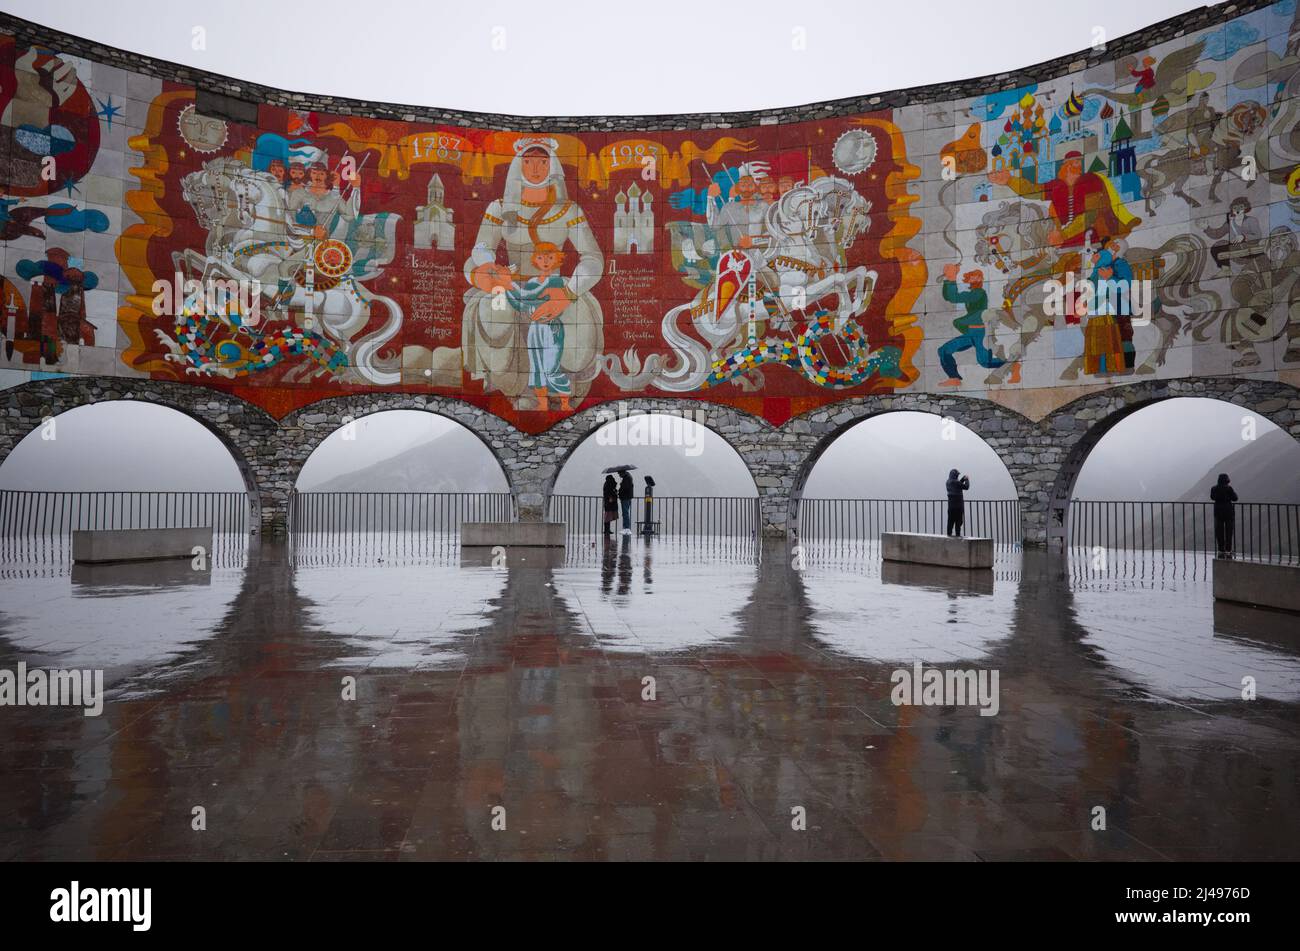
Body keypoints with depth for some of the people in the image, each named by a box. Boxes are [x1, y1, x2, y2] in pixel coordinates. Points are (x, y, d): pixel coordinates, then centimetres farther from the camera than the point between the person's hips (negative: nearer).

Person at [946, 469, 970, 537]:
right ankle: (957, 534, -2)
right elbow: (966, 487, -10)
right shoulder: (955, 482, -17)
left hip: (951, 504, 8)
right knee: (958, 520, -2)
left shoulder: (949, 482, 9)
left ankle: (949, 533, 13)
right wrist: (967, 480, 5)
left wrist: (963, 479, 20)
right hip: (958, 504, -8)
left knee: (951, 519, 11)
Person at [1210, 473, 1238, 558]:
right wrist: (1234, 492, 15)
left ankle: (1221, 551, 9)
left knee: (1219, 532, 8)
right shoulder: (1229, 488, -13)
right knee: (1228, 532, 5)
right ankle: (1228, 551, 5)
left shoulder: (1214, 489, -2)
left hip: (1218, 512, 2)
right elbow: (1235, 498, -3)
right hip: (1228, 512, -2)